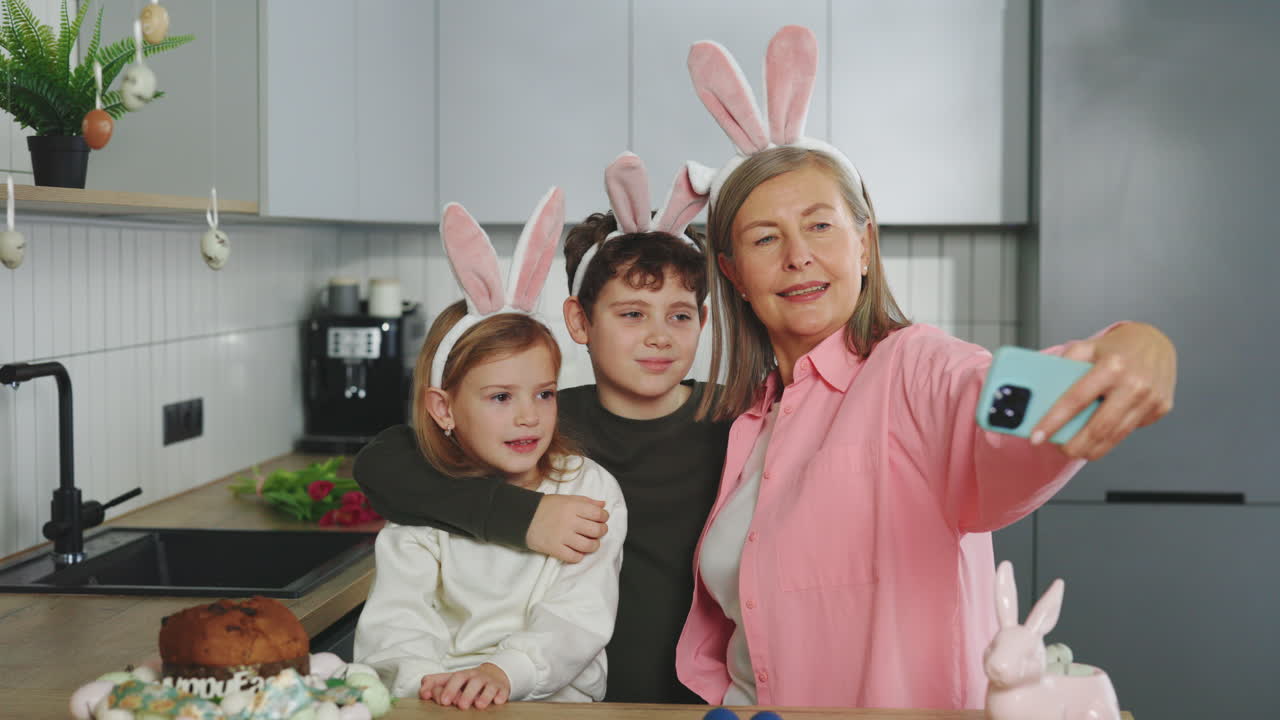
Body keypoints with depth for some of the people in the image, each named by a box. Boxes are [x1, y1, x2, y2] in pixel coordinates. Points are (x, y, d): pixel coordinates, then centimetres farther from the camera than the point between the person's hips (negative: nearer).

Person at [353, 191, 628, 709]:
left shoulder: (589, 490, 5)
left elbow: (576, 620, -5)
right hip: (441, 706, 1)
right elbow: (394, 618, -3)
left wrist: (504, 671, -23)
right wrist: (426, 678, -25)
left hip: (555, 699, -1)